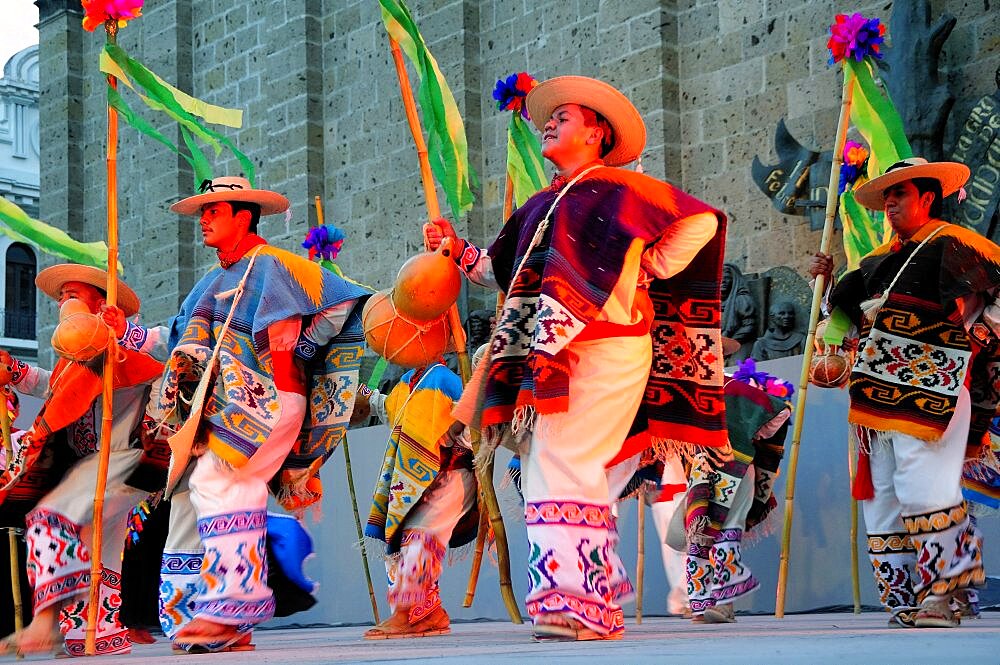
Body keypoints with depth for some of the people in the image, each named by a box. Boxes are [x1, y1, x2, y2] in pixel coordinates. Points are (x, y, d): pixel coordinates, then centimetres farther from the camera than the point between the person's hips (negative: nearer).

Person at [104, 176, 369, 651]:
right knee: (187, 504, 1)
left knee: (216, 479, -27)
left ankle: (231, 605, -30)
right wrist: (129, 333, 18)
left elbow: (342, 301, -6)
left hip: (262, 398, -9)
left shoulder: (268, 265, 1)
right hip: (210, 411, 9)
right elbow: (181, 344, 26)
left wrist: (298, 345, -7)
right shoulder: (215, 281, 28)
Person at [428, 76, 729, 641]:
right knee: (548, 468, 3)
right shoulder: (541, 207, 23)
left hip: (603, 350, -8)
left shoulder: (617, 187, 1)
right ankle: (598, 602, 9)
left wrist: (647, 269, 1)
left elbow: (700, 220, 0)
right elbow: (500, 271, 27)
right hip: (549, 356, 8)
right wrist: (458, 250, 13)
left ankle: (577, 603, -14)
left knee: (562, 464, -17)